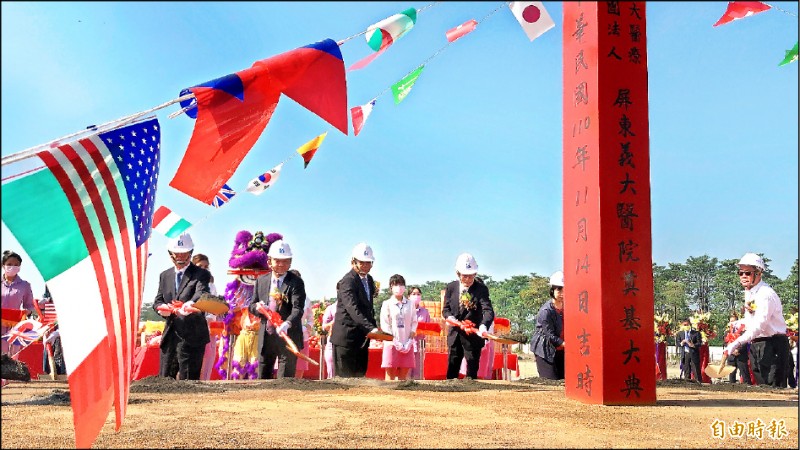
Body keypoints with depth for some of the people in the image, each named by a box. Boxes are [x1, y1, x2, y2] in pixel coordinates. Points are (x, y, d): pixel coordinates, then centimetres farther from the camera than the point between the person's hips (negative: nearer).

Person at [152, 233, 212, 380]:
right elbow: (158, 301, 13)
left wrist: (191, 303, -44)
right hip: (169, 335, 5)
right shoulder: (165, 275, 16)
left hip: (191, 336, -5)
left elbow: (202, 293, -20)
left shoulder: (201, 274, -2)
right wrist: (162, 307, -13)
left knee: (188, 381, -4)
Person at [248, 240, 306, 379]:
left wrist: (287, 324, -38)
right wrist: (257, 307, -10)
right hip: (265, 336, 5)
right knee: (263, 378, 13)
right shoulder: (261, 280, 9)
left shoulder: (296, 282, -6)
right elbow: (251, 306, 15)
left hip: (287, 336, -5)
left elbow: (297, 309, -19)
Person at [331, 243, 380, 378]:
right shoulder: (347, 281, -16)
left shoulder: (369, 279, 12)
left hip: (362, 337, 8)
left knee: (360, 375, 10)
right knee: (344, 376, -3)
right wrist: (371, 328, -39)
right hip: (346, 337, -8)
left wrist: (374, 328, 8)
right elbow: (353, 308, -29)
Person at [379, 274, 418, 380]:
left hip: (407, 344, 2)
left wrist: (409, 342, -5)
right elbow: (384, 325, -3)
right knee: (390, 374, -1)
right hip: (392, 343, -2)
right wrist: (396, 342, -11)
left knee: (403, 375, 3)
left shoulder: (410, 304, 9)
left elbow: (414, 323, 7)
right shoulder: (387, 304, 1)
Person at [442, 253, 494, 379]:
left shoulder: (481, 289, -12)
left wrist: (484, 326, -43)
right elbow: (445, 309, 7)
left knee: (472, 373, 3)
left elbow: (488, 311, -23)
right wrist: (450, 317, -17)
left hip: (473, 335, -4)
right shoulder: (451, 287, 1)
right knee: (451, 371, 12)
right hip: (454, 335, 4)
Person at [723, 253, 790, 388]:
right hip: (755, 344, 9)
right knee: (761, 385, 12)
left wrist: (734, 345, -36)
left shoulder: (766, 294, -21)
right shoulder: (748, 292, 9)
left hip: (772, 344, -9)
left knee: (774, 386, -12)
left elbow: (758, 326, -30)